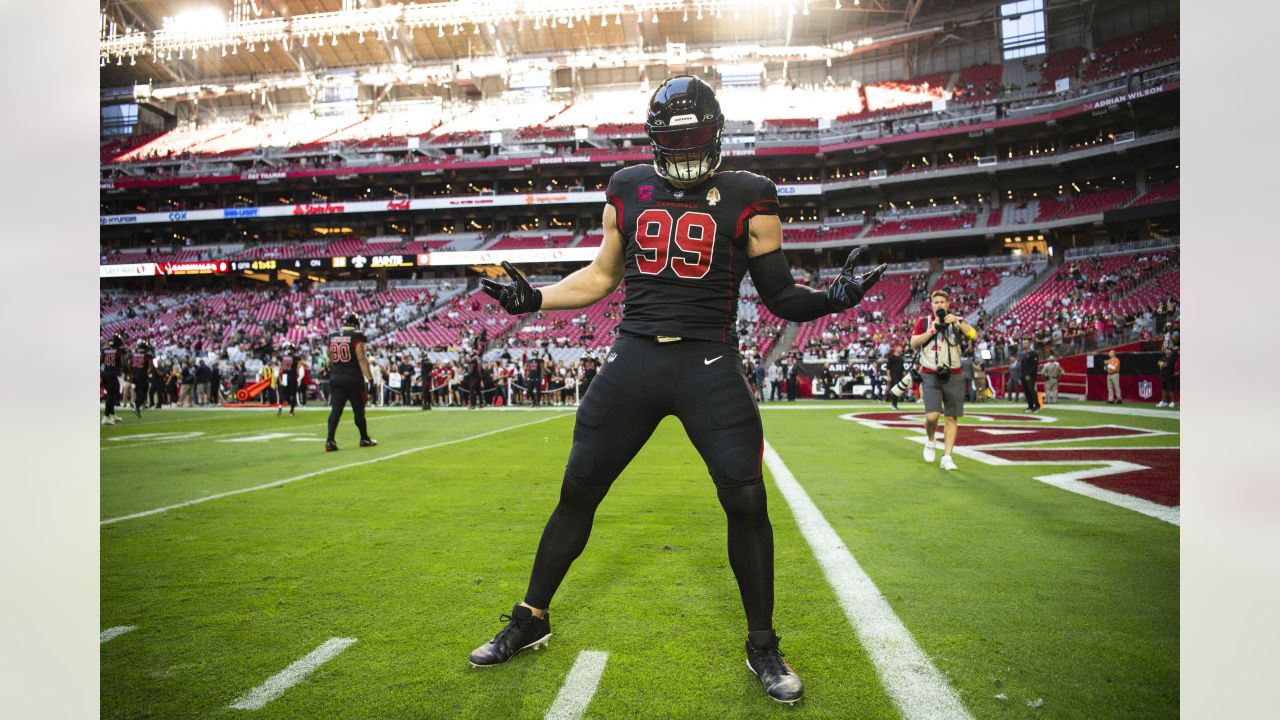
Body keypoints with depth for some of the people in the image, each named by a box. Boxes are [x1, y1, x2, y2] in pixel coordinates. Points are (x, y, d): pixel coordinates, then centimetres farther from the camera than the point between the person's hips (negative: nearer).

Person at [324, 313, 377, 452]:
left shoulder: (332, 337, 8)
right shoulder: (356, 336, -10)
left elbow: (330, 360, 17)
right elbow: (362, 359, -13)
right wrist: (370, 378, -11)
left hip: (335, 379, 5)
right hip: (354, 379, -4)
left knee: (335, 410, 2)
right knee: (358, 410, 8)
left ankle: (330, 441, -7)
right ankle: (364, 439, 21)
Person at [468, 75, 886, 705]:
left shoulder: (747, 198, 1)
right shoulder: (629, 190, 10)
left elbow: (779, 294, 2)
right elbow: (602, 277, 18)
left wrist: (826, 298, -18)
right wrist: (533, 298, 8)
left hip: (708, 364, -2)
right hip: (634, 359, 3)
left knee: (746, 501, -7)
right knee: (578, 492, 7)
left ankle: (762, 646, 16)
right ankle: (531, 619, 28)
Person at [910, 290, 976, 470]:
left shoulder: (956, 321, 7)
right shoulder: (924, 321, 7)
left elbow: (973, 336, -9)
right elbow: (913, 343, -5)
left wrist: (958, 321, -20)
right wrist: (932, 330, -13)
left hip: (953, 376, 1)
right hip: (931, 375, -1)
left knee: (950, 417, 2)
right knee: (932, 415, -14)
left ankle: (947, 457, 8)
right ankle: (930, 441, 17)